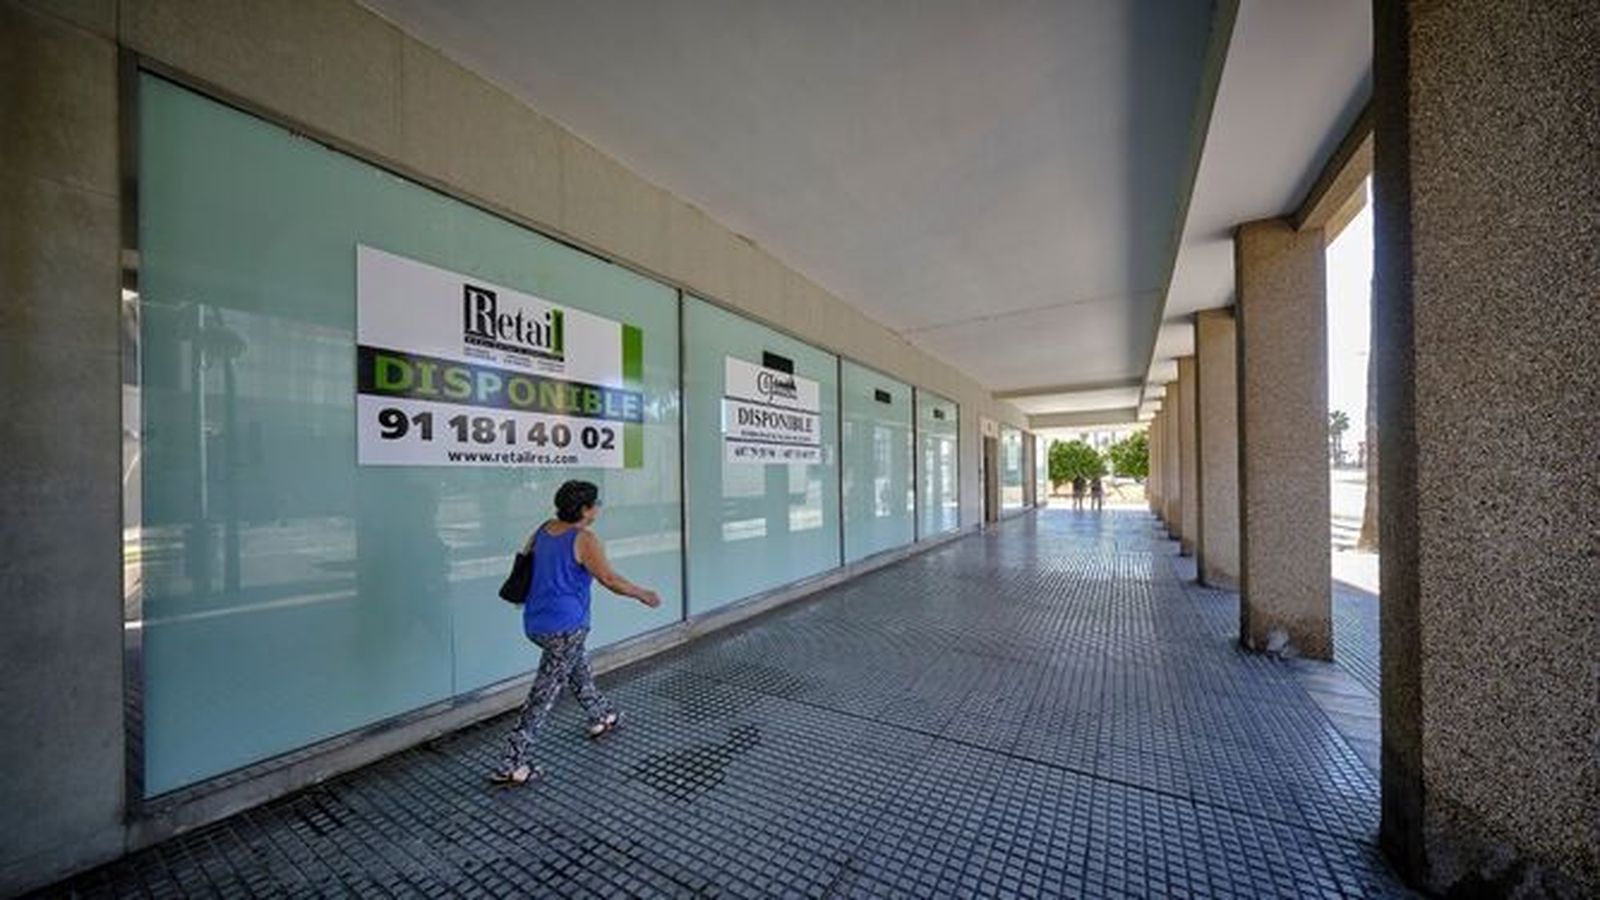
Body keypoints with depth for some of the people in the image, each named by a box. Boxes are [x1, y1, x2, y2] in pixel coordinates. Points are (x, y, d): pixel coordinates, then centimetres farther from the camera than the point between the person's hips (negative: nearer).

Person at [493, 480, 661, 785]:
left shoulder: (542, 531, 5)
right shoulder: (585, 540, -17)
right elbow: (610, 580, -16)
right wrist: (643, 595, -4)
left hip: (535, 622, 9)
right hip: (565, 626, -9)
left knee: (578, 665, 27)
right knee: (544, 694, 3)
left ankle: (600, 716, 44)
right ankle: (512, 765, 10)